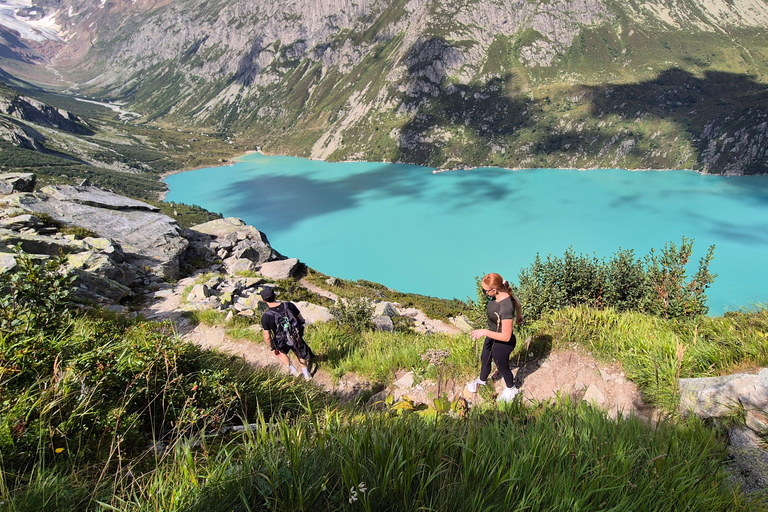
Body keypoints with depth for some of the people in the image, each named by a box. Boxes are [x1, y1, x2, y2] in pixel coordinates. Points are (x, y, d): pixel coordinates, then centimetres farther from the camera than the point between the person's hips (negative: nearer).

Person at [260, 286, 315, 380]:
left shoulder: (265, 316, -26)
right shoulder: (289, 305, -20)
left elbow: (267, 337, -19)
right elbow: (301, 320, -7)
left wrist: (273, 348, 0)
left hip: (282, 343, -2)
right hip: (297, 338, 2)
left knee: (279, 352, 36)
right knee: (299, 354, 33)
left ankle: (293, 370, 34)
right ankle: (306, 374, 50)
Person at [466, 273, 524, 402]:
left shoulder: (506, 309, -41)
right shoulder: (503, 293, -17)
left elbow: (506, 337, -34)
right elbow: (518, 304, 5)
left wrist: (484, 332, -28)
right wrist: (519, 317, 24)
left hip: (502, 343, -8)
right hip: (492, 337, 8)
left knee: (502, 367, 21)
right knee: (484, 359, 30)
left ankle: (511, 389, 53)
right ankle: (482, 380, 61)